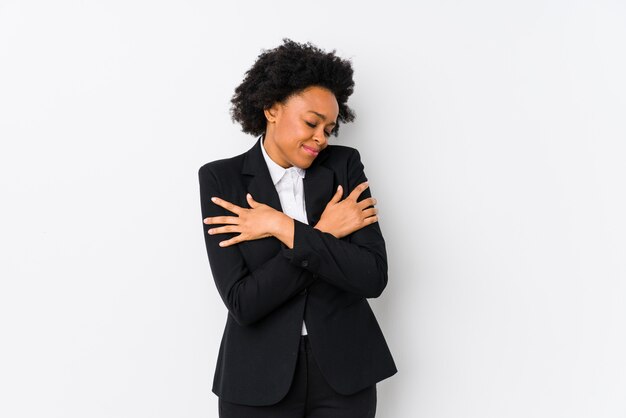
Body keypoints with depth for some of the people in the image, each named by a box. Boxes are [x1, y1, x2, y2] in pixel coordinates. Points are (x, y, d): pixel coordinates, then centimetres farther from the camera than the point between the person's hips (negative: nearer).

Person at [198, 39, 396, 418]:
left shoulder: (344, 165, -2)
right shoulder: (222, 178, -6)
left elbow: (374, 277, -12)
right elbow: (241, 302, -14)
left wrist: (284, 228, -17)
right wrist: (323, 232, -14)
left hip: (343, 370, 1)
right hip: (259, 375, -1)